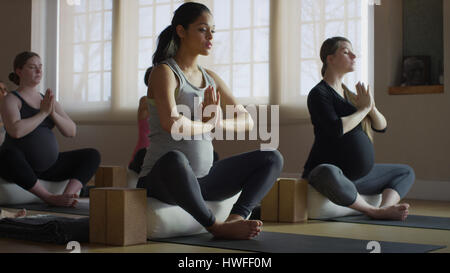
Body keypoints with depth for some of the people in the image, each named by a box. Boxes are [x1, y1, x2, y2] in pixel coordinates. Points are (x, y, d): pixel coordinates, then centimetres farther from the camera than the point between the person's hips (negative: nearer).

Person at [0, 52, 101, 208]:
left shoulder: (48, 100, 13)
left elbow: (71, 132, 5)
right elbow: (16, 131, -25)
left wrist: (53, 113, -11)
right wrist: (43, 113, -16)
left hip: (48, 166, 6)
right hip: (17, 166, -6)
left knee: (92, 155, -5)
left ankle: (67, 196, -28)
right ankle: (50, 198, -28)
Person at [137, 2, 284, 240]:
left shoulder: (210, 78, 14)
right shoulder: (164, 72, -8)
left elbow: (247, 121, 12)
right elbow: (172, 124, -26)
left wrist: (220, 123, -10)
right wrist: (207, 124, -7)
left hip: (201, 179, 8)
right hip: (160, 179, -7)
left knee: (272, 159, 1)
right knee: (174, 160, -43)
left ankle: (236, 218, -21)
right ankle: (216, 227, -23)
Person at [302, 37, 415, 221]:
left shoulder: (349, 94, 16)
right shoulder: (319, 93, -8)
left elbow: (382, 127, 15)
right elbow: (337, 129, -24)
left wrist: (372, 108, -6)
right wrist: (364, 108, -11)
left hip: (359, 176, 9)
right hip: (326, 170, -9)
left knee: (406, 173, 14)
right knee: (329, 174, -43)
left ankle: (386, 207, -16)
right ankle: (373, 212, -24)